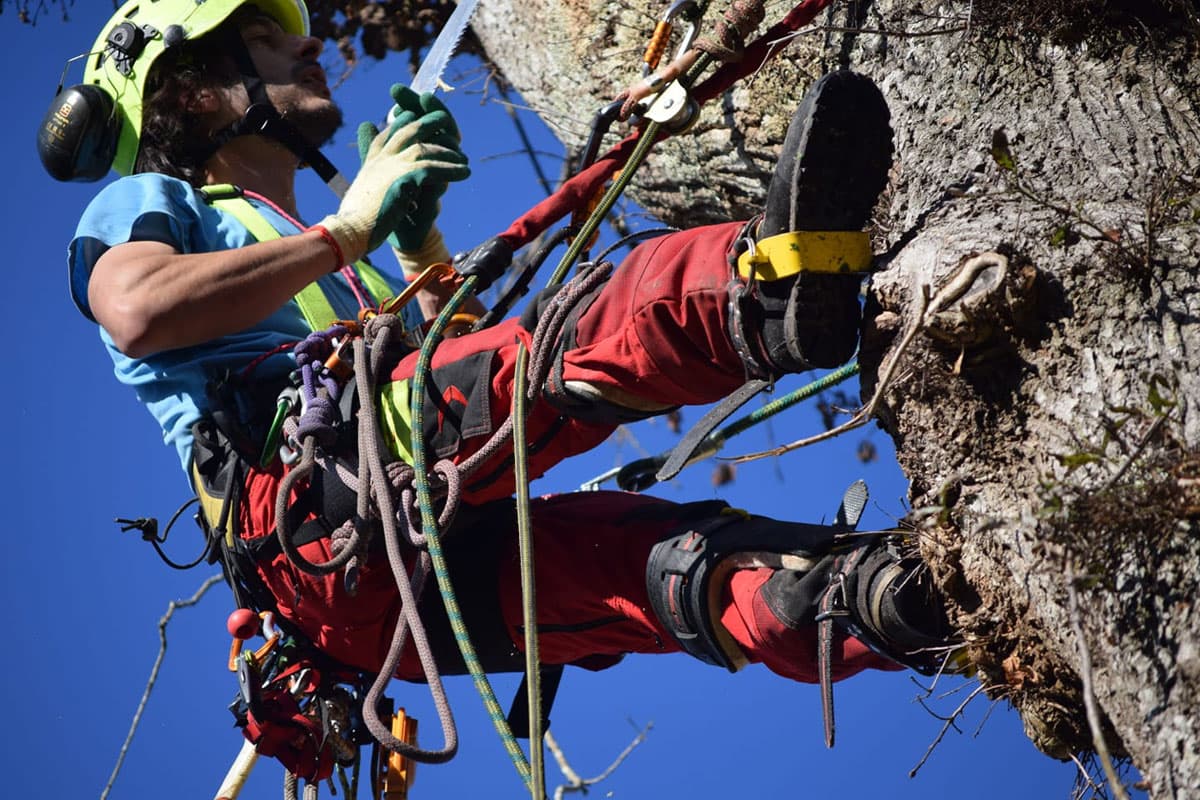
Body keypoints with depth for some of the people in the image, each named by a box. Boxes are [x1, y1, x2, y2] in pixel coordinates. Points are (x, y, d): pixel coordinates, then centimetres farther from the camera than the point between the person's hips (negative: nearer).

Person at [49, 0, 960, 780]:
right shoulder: (148, 204, 22)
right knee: (556, 346, -30)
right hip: (312, 509, -6)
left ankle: (885, 604, -48)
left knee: (661, 548, -22)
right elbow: (138, 311, -5)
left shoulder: (334, 273, 44)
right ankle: (772, 283, -56)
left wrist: (418, 234, 29)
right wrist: (346, 231, 1)